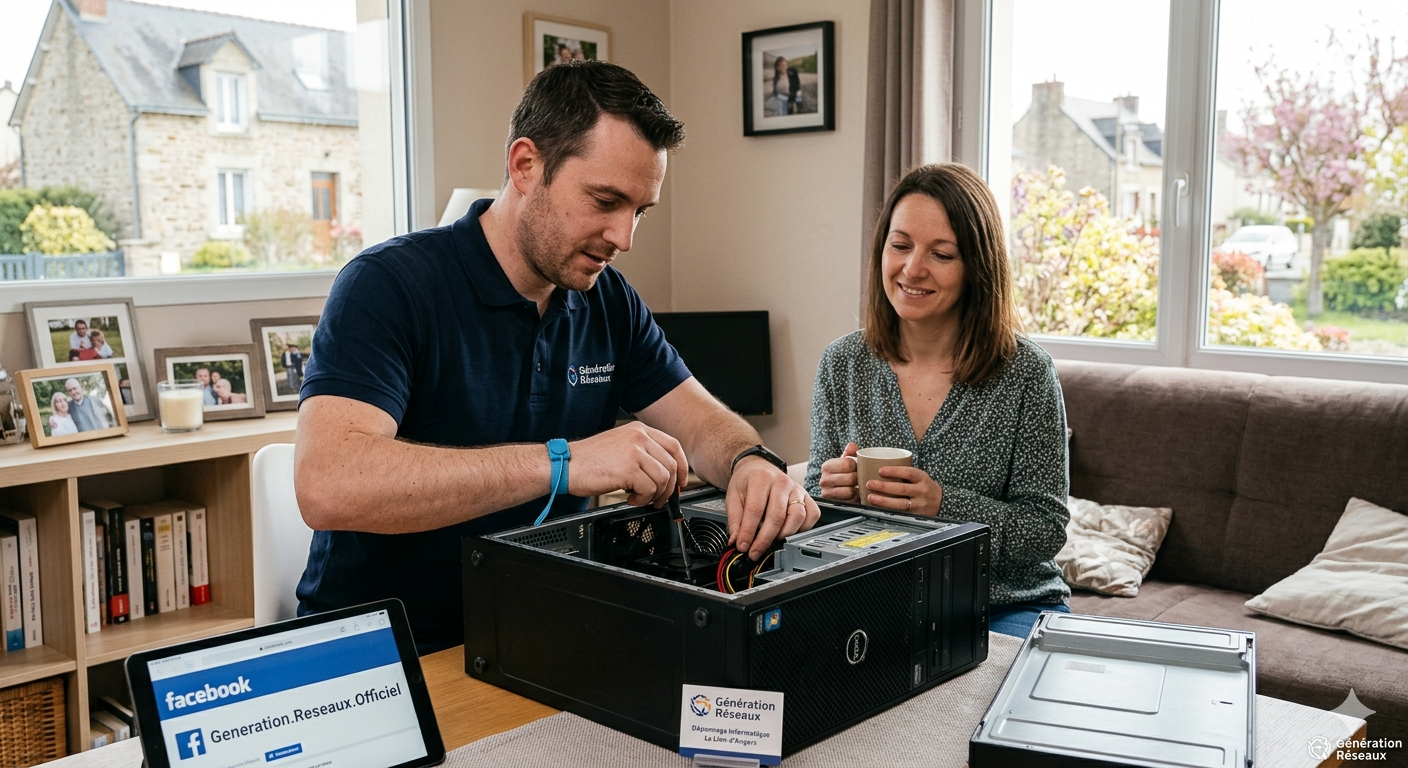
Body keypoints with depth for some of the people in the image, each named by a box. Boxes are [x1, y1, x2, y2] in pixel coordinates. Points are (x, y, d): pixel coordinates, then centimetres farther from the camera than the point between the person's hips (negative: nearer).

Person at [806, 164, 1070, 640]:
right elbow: (815, 493, 6)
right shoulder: (842, 364, 0)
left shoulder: (1026, 373, -10)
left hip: (1006, 609, -2)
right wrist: (833, 489, -17)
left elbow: (1047, 530, -8)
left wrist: (943, 505, -24)